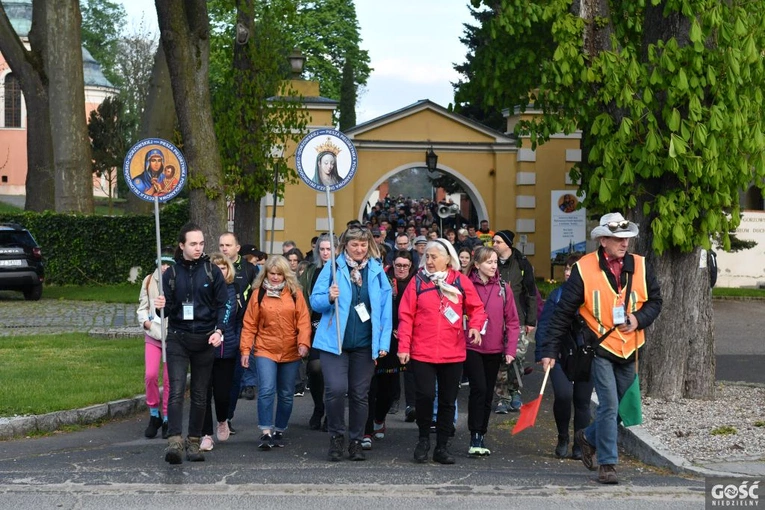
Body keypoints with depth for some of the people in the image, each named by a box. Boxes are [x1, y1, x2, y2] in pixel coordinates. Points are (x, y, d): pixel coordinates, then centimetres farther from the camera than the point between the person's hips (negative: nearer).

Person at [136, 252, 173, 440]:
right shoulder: (149, 281, 4)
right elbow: (142, 306, 12)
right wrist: (145, 321, -5)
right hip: (152, 334, 2)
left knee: (169, 378, 2)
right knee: (150, 375, -10)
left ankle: (167, 419, 15)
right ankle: (154, 414, 10)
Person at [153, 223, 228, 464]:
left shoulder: (212, 271, 3)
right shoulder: (171, 273, 4)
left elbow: (222, 304, 3)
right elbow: (168, 307, 5)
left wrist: (218, 330, -11)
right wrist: (162, 305, -18)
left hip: (205, 340, 1)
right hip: (178, 338, -1)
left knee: (200, 394, 7)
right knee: (176, 391, -13)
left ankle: (194, 442, 15)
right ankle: (175, 441, -20)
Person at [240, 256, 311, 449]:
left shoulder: (295, 293, 3)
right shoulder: (259, 294, 1)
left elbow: (303, 320, 0)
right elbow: (249, 324, 2)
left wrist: (303, 342, -14)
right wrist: (245, 349, -3)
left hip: (290, 352, 2)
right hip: (265, 350, -2)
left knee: (286, 395, 9)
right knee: (266, 390, -15)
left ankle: (279, 431, 22)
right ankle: (266, 433, -12)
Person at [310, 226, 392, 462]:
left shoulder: (377, 270, 6)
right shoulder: (333, 268, 1)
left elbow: (385, 307, 6)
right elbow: (315, 301, 1)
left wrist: (384, 342, 0)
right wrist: (329, 298, -21)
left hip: (364, 344, 2)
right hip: (334, 342, -2)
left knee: (360, 394, 7)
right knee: (336, 389, -15)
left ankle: (356, 441, 20)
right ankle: (336, 436, 5)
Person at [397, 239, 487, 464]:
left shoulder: (461, 281, 3)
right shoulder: (418, 281, 1)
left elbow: (477, 308, 9)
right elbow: (406, 316, 0)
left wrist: (475, 326, -11)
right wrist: (404, 347, -6)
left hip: (453, 353, 2)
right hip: (422, 352, -2)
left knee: (447, 401, 8)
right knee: (425, 395, -13)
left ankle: (442, 447, 19)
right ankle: (424, 439, 10)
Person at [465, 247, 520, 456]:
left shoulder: (503, 288, 4)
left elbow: (512, 321, 6)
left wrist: (510, 349, -2)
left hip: (494, 350, 4)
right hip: (472, 348, -4)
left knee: (488, 394, 10)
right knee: (479, 388, -16)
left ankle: (481, 436, 21)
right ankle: (475, 437, -12)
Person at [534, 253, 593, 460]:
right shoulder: (557, 295, 1)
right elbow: (544, 326, 0)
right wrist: (542, 353, -8)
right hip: (560, 356, -1)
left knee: (582, 400, 5)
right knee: (563, 394, -17)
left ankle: (580, 445, 17)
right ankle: (562, 438, 5)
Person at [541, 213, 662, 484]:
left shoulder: (640, 266, 1)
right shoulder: (584, 269, -10)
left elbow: (655, 301, 11)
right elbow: (563, 313, -6)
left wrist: (639, 319, -11)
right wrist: (550, 351, -7)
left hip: (629, 349, 5)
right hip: (600, 348, -5)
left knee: (624, 407, 13)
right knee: (609, 405, -11)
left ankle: (589, 437, 39)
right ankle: (607, 464, -1)